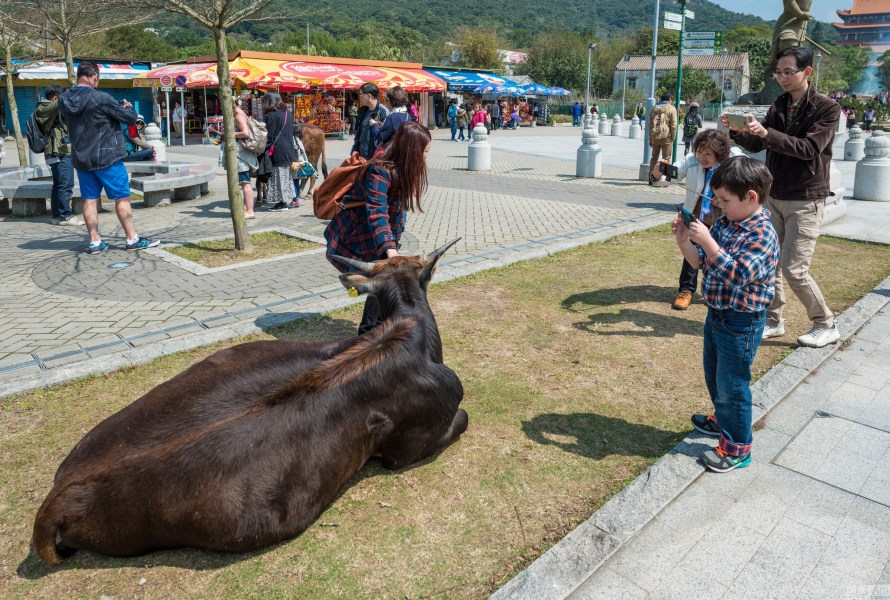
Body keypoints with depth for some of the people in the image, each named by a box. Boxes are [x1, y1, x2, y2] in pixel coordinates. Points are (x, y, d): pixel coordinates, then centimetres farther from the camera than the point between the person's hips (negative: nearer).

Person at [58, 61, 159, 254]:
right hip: (106, 157, -6)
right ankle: (132, 239, 6)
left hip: (81, 158, 6)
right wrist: (128, 107, 12)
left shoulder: (64, 100, 3)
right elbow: (130, 118, -11)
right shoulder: (101, 99, -16)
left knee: (89, 199, 9)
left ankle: (94, 242, 12)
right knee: (122, 197, 2)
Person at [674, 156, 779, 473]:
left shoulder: (762, 234, -22)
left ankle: (737, 448, 20)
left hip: (741, 324, -9)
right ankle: (722, 420, 49)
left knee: (731, 385, 3)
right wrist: (684, 239, -9)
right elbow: (700, 261, 8)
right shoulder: (724, 224, 2)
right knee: (714, 374, 25)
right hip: (717, 315, 9)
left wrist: (706, 240, -35)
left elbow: (737, 275, -33)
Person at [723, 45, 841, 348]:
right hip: (775, 197, 6)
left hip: (806, 201, -6)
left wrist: (767, 133, -31)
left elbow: (809, 148, -21)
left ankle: (826, 325, 11)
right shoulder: (779, 106, 9)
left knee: (794, 269, -8)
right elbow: (756, 145, 6)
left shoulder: (826, 108, -8)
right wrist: (736, 131, -14)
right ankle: (773, 321, 20)